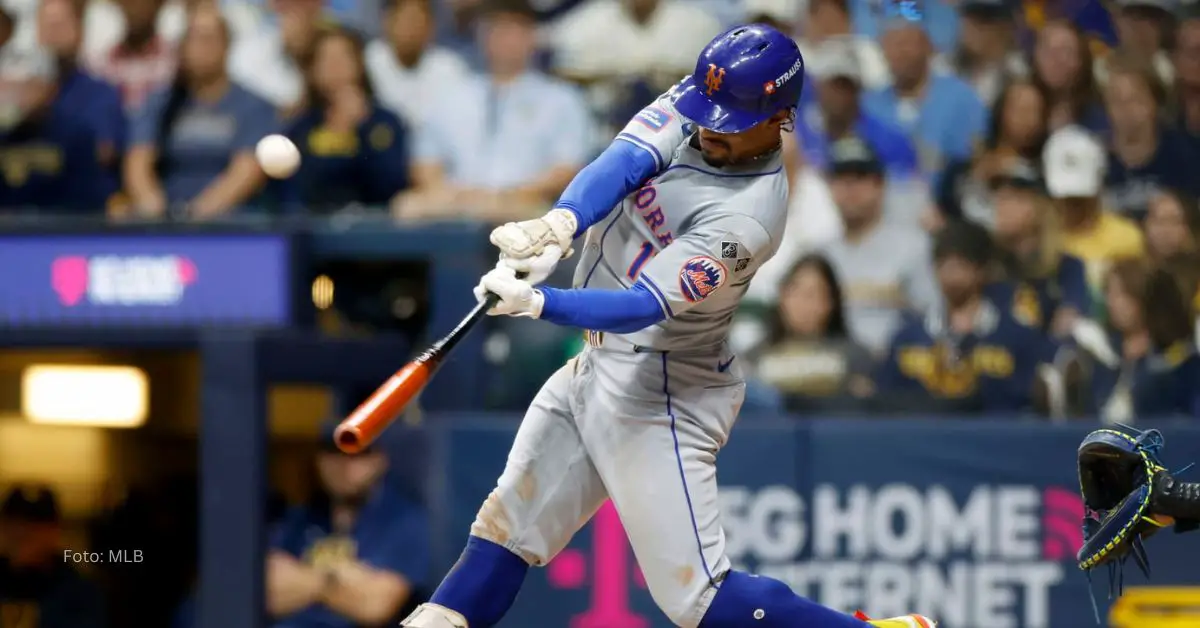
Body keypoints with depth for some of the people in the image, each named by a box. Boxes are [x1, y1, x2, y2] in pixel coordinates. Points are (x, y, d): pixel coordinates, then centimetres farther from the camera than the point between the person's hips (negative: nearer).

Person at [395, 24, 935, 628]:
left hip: (662, 396, -8)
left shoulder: (745, 216, -28)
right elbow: (620, 165, -20)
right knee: (507, 525, 15)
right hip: (598, 365, 8)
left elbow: (644, 307, -33)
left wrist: (535, 303, -47)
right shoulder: (693, 106, -5)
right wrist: (559, 224, -40)